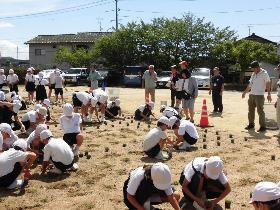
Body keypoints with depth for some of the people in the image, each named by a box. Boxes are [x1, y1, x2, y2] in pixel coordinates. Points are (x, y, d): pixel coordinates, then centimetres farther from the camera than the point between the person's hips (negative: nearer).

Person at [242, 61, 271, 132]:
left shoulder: (264, 73, -7)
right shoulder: (253, 74, 14)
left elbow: (268, 84, -13)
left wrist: (269, 94, -22)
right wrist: (244, 92, 26)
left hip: (259, 95, -7)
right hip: (251, 95, 7)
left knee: (260, 111, -6)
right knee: (251, 110, 11)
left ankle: (263, 126, 1)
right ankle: (251, 124, 22)